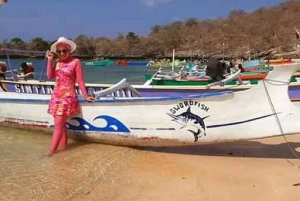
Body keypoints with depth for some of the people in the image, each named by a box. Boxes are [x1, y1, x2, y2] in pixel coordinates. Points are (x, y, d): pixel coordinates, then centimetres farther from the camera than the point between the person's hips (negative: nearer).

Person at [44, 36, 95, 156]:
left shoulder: (76, 62, -8)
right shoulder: (57, 62, 9)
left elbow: (80, 81, -7)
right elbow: (50, 76, -2)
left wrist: (85, 96, -8)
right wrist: (50, 60, -6)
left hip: (68, 97, -6)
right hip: (56, 96, 6)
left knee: (58, 124, -7)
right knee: (61, 123, 12)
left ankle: (52, 150, -1)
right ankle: (63, 144, 23)